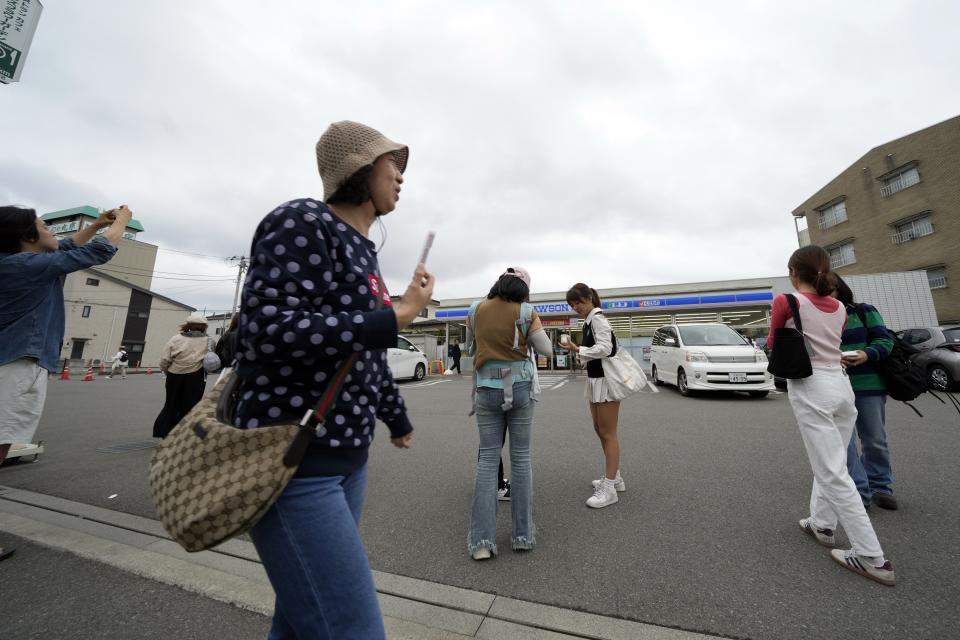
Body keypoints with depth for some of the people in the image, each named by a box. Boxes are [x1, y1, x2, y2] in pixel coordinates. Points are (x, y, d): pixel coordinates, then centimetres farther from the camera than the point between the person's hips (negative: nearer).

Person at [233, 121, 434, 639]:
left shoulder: (363, 248, 14)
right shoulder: (303, 222, -10)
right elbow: (266, 331, -22)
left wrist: (397, 417, 27)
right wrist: (396, 316, -18)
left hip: (346, 455, 8)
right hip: (292, 459, -8)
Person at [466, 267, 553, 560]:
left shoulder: (476, 310, 1)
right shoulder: (526, 312, -6)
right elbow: (546, 349, 0)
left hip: (486, 388, 2)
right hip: (520, 387, -1)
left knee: (487, 459, 8)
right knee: (521, 458, 10)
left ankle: (482, 540, 10)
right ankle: (523, 534, 22)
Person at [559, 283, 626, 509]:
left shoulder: (597, 318, -14)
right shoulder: (589, 321, 14)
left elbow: (605, 348, -25)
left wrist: (577, 350, -22)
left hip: (606, 380, -10)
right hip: (596, 380, 10)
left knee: (608, 434, -3)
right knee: (600, 430, 17)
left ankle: (609, 488, 6)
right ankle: (614, 477, 31)